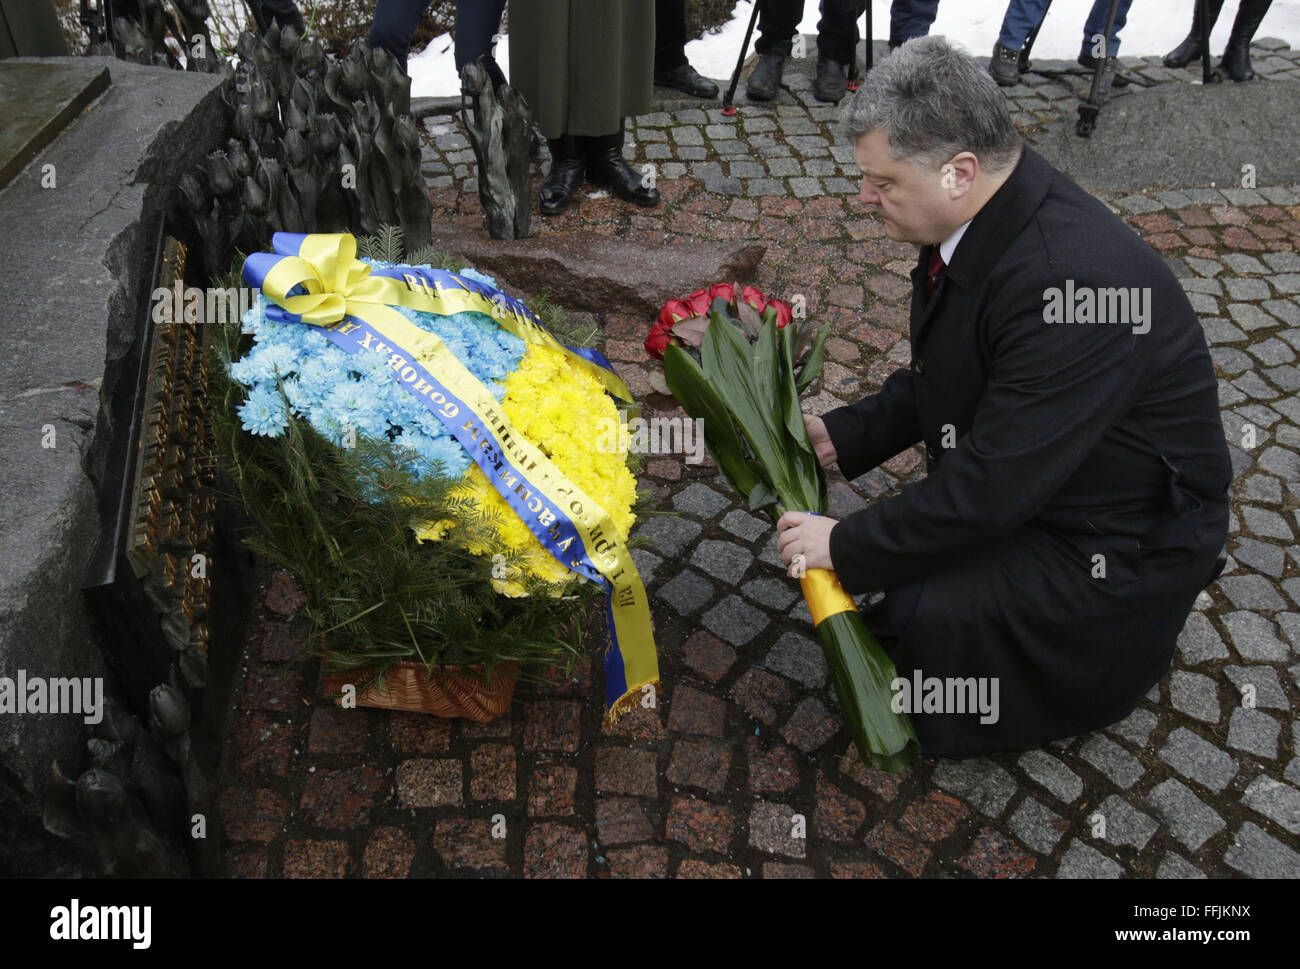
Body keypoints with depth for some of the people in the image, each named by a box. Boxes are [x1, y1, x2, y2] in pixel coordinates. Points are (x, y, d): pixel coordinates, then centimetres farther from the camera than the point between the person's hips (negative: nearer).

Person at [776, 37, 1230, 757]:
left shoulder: (1073, 279, -34)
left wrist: (847, 546, -22)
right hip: (1017, 490, 9)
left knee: (920, 616, -22)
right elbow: (935, 384, 10)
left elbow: (993, 486, -31)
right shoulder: (977, 222, -5)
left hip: (1119, 539, -8)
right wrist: (843, 434, -2)